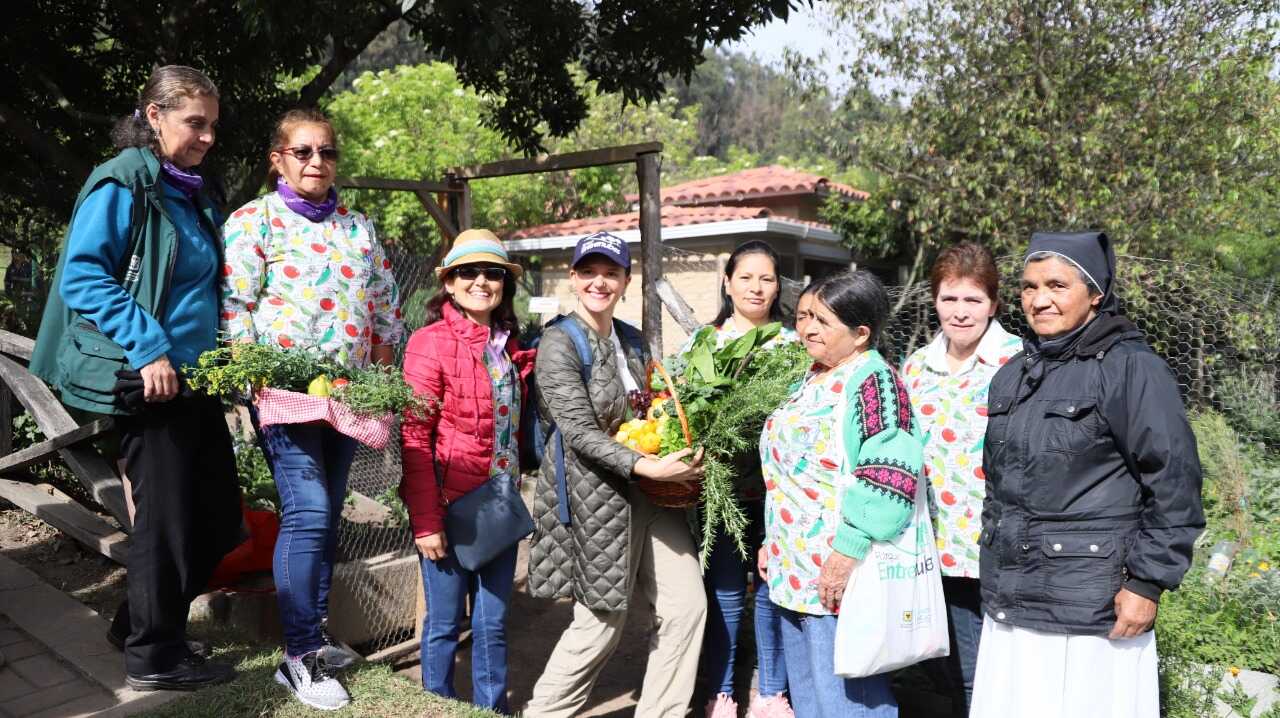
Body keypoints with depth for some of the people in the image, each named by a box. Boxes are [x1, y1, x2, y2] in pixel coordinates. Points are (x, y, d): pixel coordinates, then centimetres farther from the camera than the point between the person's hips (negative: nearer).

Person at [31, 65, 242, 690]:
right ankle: (153, 656, 19)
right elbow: (82, 274, -16)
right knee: (167, 517, 1)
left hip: (195, 379, 8)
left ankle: (142, 623, 30)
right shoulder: (121, 185, -9)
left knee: (220, 518, 12)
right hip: (147, 383, -8)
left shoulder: (194, 194, 16)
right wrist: (147, 348, -22)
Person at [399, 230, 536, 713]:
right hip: (451, 507, -5)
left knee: (493, 623, 13)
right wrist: (425, 520, -16)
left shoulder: (509, 346, 9)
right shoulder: (431, 342, -9)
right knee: (445, 623, 7)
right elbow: (414, 439, -12)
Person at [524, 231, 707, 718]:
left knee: (687, 604, 5)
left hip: (649, 493, 7)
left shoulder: (632, 340, 11)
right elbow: (580, 432, -19)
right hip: (595, 495, -7)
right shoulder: (559, 343, -11)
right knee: (602, 624, 1)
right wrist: (646, 467, -28)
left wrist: (679, 455, 4)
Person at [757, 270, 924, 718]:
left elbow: (888, 477, -22)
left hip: (839, 569, -9)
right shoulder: (811, 379, 15)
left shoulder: (873, 379, -13)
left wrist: (850, 550, -23)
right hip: (795, 568, 9)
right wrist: (773, 539, 21)